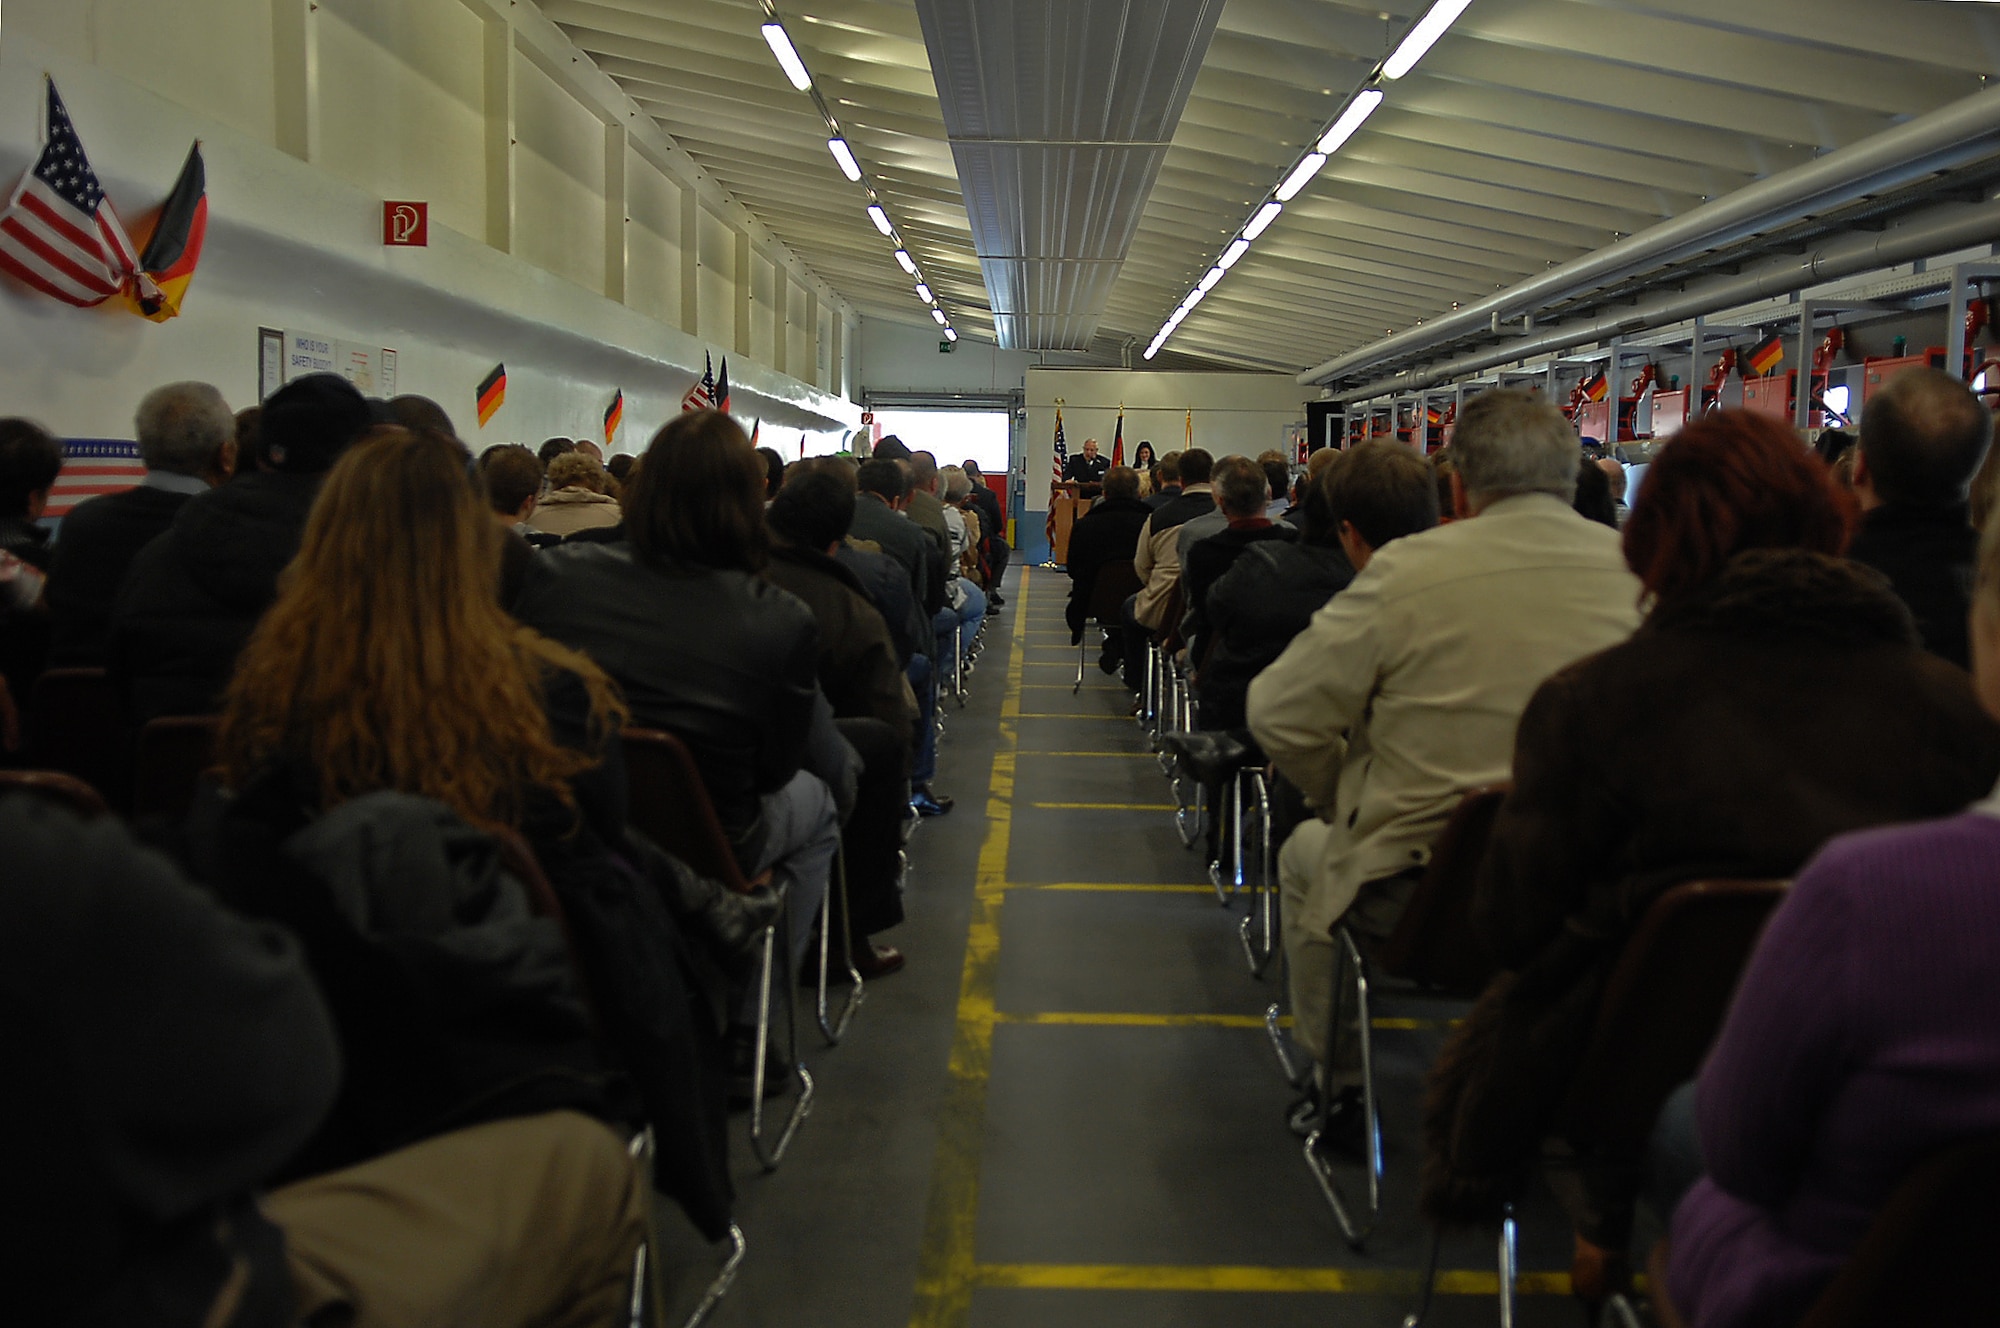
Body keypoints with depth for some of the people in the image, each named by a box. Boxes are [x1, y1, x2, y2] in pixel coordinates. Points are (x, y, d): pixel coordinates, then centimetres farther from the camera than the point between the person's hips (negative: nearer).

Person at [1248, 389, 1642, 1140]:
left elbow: (1279, 715, -9)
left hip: (1415, 895, -4)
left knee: (1306, 853, 29)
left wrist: (1349, 802, 9)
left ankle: (1340, 1084, 37)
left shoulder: (1408, 569, -15)